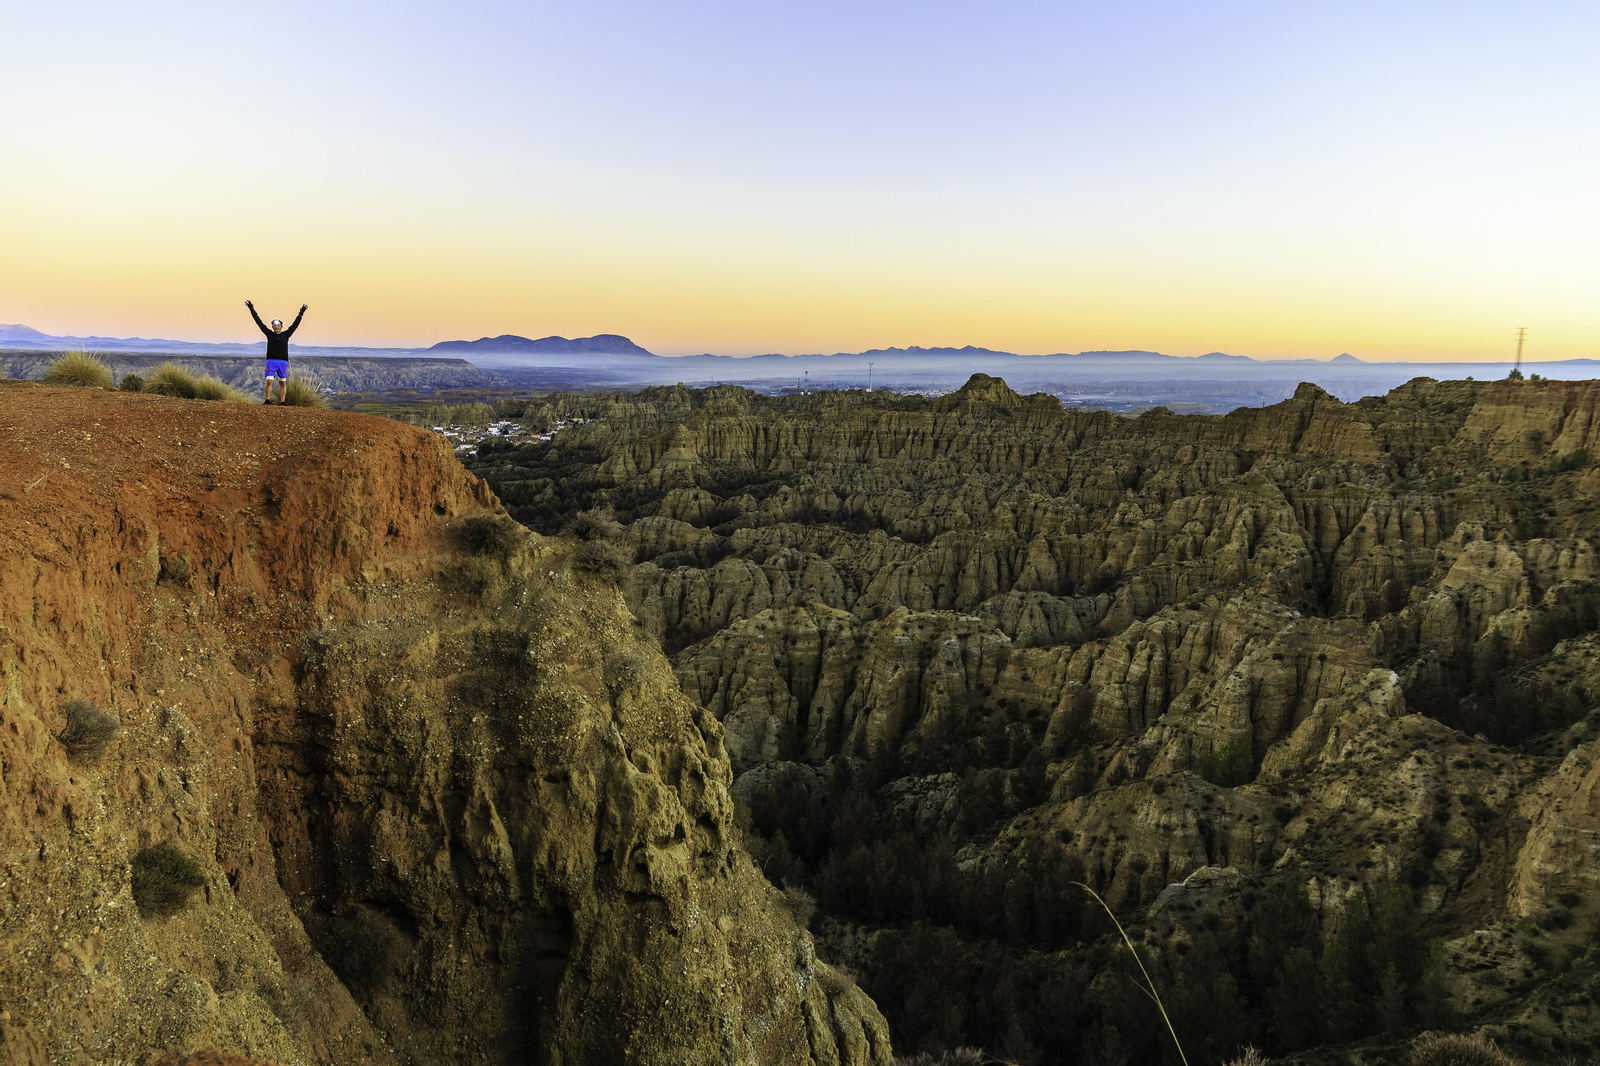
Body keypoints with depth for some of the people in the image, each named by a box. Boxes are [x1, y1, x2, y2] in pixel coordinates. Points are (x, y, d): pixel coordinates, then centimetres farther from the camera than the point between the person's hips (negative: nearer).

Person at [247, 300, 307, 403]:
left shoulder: (286, 335, 10)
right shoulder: (269, 334, 9)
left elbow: (295, 325, 6)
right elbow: (259, 323, 8)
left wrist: (301, 314, 0)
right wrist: (252, 310, 7)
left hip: (283, 362, 1)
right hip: (271, 361, -1)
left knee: (283, 382, 2)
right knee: (269, 381, -9)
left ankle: (282, 402, 4)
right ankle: (267, 400, -5)